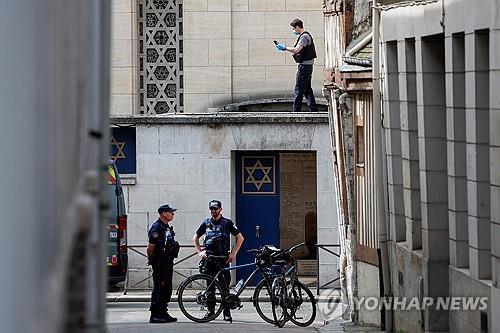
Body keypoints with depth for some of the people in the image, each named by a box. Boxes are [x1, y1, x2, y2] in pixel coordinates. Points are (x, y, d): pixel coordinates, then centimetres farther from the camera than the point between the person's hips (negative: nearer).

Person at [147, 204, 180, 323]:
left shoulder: (167, 228, 17)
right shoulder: (156, 228, -14)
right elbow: (151, 247, -15)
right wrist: (151, 260, -6)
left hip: (168, 262, 10)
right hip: (159, 263, -10)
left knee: (167, 289, 11)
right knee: (159, 288, -8)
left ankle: (163, 313, 18)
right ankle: (154, 315, -6)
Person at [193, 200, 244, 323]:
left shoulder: (227, 223, 3)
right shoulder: (206, 223, 10)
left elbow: (240, 238, 4)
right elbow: (195, 237, 21)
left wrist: (233, 253, -3)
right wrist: (199, 252, 8)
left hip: (223, 258, -3)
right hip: (209, 258, 3)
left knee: (224, 285, -6)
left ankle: (227, 312, -4)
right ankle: (210, 310, 13)